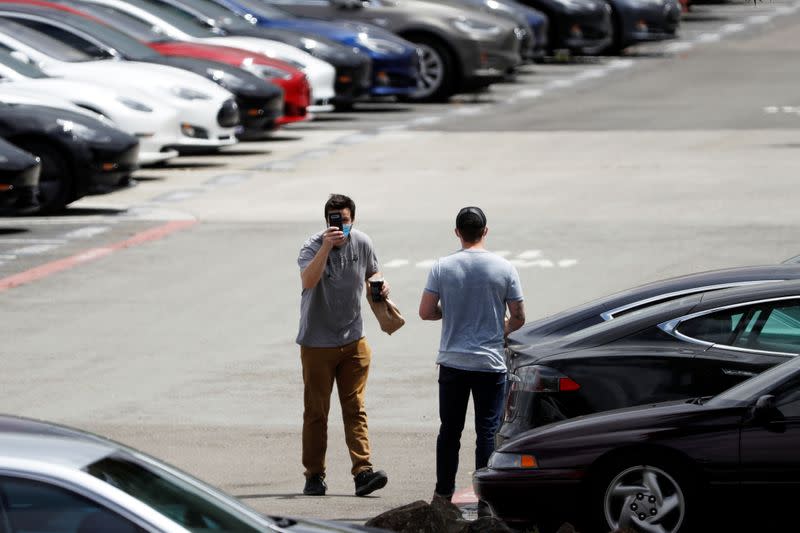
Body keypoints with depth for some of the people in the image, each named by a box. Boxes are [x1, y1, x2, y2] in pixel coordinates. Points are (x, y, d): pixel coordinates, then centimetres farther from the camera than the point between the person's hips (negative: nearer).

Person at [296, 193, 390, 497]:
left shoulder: (362, 244, -1)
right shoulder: (312, 247, -14)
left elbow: (373, 272, 20)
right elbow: (308, 281, -34)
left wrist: (379, 284, -3)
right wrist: (326, 247, -42)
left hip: (353, 341, 3)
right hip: (317, 343, -3)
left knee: (355, 409, -2)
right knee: (316, 412, 3)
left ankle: (363, 472, -7)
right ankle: (314, 476, 11)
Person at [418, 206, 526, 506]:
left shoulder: (442, 267, -4)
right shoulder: (504, 269, -5)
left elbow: (426, 312, -4)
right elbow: (518, 318, -1)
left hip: (453, 363, 1)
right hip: (490, 363, -1)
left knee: (450, 430, 12)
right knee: (488, 431, 1)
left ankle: (444, 493, 18)